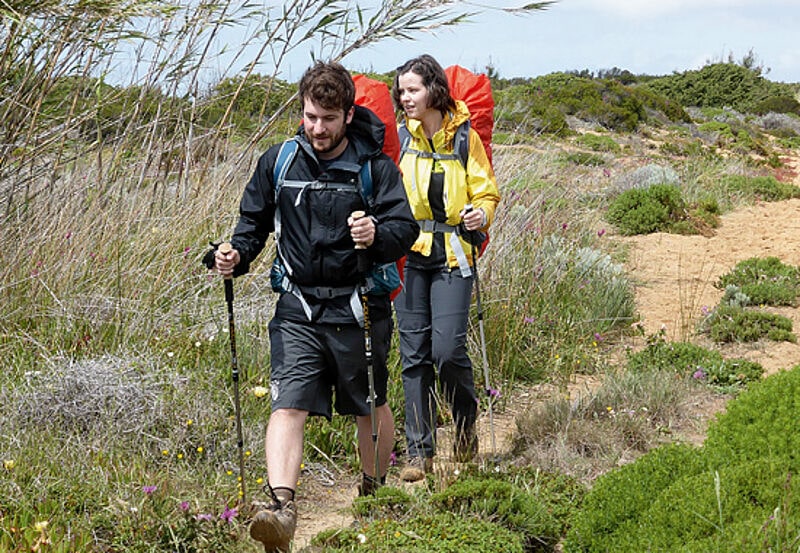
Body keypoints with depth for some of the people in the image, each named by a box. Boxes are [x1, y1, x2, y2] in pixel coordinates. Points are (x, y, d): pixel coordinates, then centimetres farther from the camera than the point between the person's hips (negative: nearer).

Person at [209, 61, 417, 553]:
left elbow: (406, 228, -9)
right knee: (288, 405, -14)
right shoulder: (279, 160, 3)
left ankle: (375, 494, 36)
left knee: (370, 407, 13)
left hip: (358, 308, -1)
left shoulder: (375, 165, -5)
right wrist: (238, 258, -4)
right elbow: (254, 220, 15)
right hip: (298, 308, 1)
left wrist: (376, 237, -31)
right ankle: (282, 507, -24)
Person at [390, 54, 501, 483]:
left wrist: (482, 214, -14)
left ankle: (467, 426, 16)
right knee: (414, 354, 1)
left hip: (452, 255, -2)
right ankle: (419, 452, 8)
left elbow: (486, 191, 8)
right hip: (410, 254, 2)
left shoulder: (464, 137, 1)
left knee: (447, 349, -12)